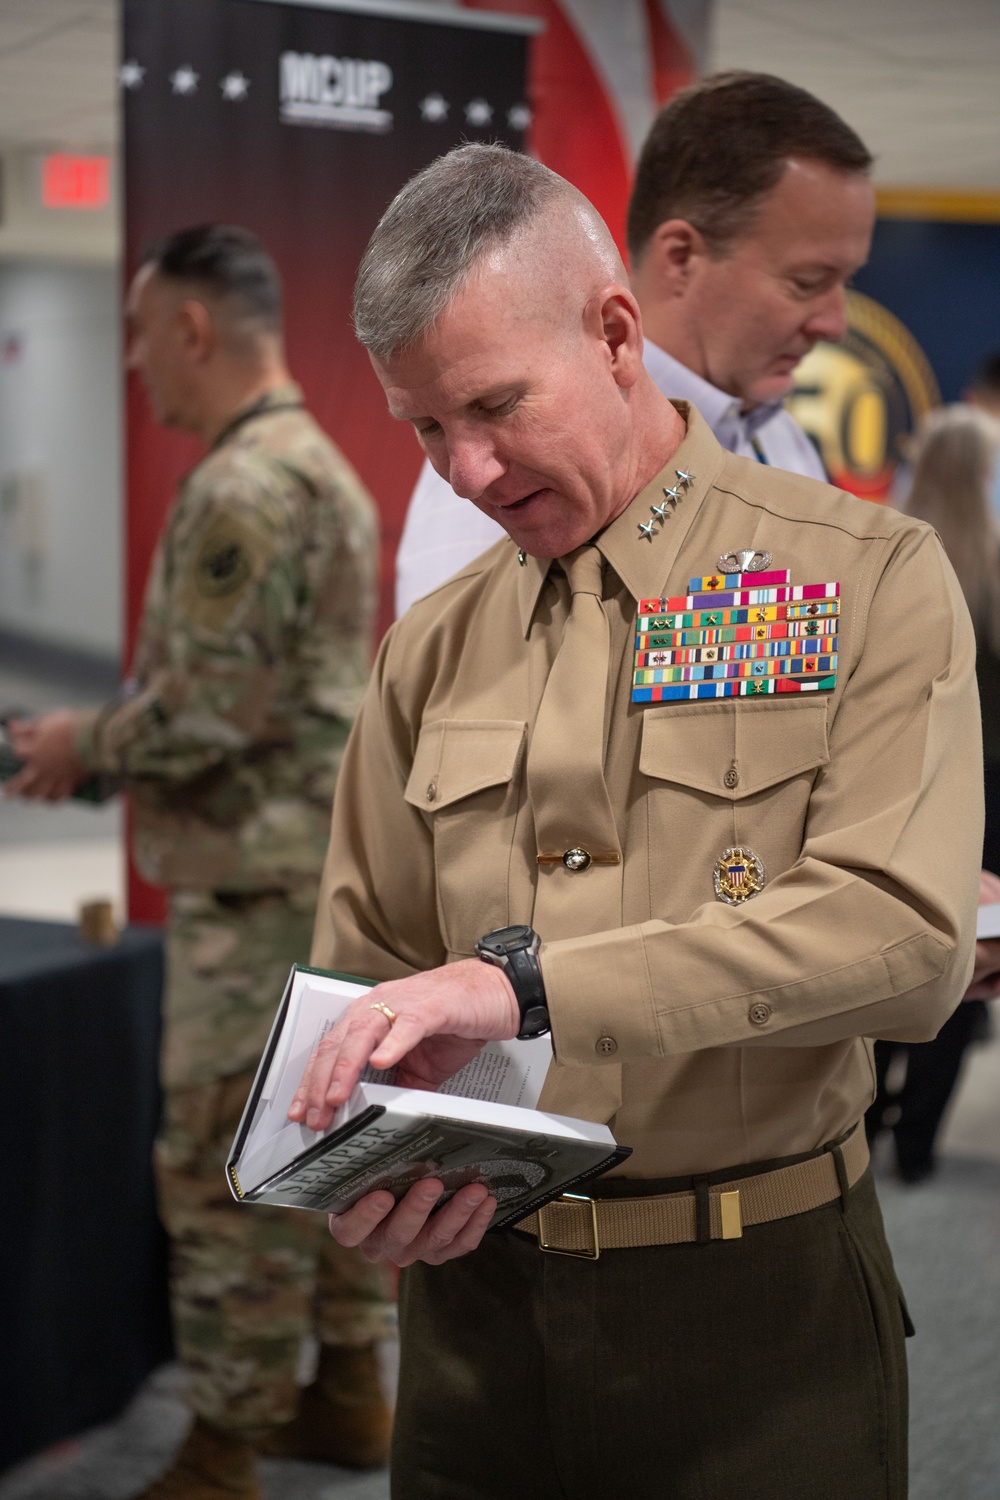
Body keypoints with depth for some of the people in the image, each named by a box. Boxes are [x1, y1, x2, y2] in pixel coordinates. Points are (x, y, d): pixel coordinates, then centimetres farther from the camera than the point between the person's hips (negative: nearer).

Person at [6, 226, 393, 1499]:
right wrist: (110, 740, 15)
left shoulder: (241, 487, -18)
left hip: (257, 881, -10)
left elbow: (203, 713, -22)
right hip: (327, 859, 10)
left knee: (227, 1168, -4)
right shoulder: (318, 463, 14)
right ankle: (347, 1388, 27)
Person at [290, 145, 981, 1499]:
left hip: (760, 1306, -3)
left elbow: (906, 935, -19)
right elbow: (364, 970, 11)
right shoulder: (432, 650, 8)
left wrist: (528, 976, -25)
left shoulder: (869, 582, -6)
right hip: (480, 1310, 4)